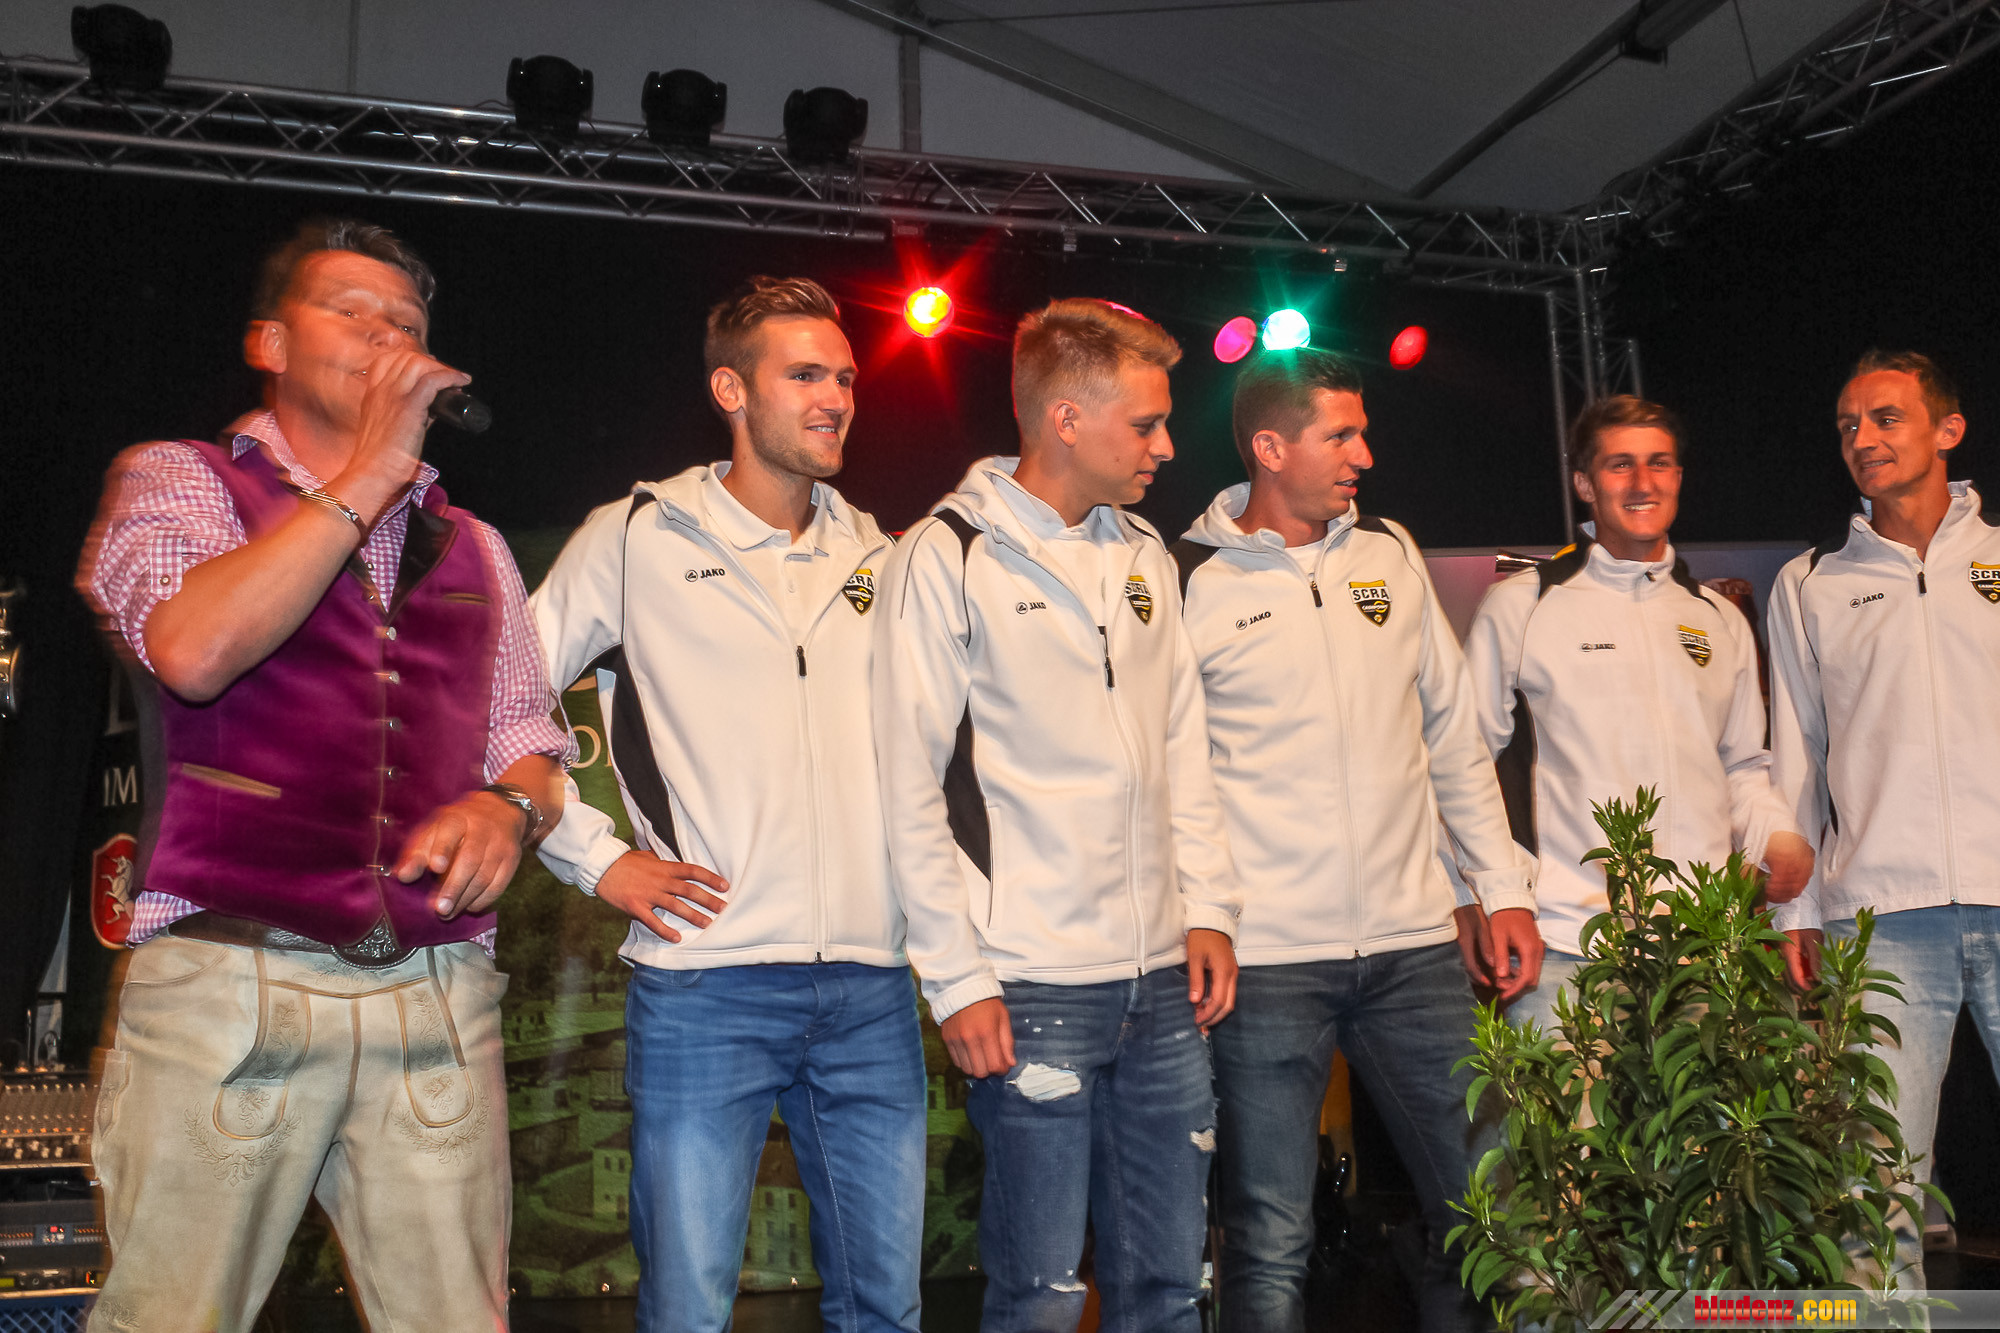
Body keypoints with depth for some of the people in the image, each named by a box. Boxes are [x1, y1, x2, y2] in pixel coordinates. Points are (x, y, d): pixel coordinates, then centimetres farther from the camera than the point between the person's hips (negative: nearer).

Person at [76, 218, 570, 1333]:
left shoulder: (473, 548, 19)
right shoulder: (178, 479, 8)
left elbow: (534, 742, 20)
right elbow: (192, 650, -13)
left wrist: (508, 802, -4)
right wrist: (373, 470, -8)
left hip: (441, 997, 3)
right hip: (229, 982, -3)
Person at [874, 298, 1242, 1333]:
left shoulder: (1144, 557, 13)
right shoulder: (947, 558, -6)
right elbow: (910, 787, -8)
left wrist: (1209, 909, 9)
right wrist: (957, 979, -10)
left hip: (1163, 979, 6)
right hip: (1032, 988, -6)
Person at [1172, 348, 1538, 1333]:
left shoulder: (1389, 553, 10)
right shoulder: (1190, 583, -4)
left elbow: (1452, 730, 15)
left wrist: (1505, 888, 11)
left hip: (1414, 945, 5)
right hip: (1267, 959, -4)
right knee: (1271, 1246, 4)